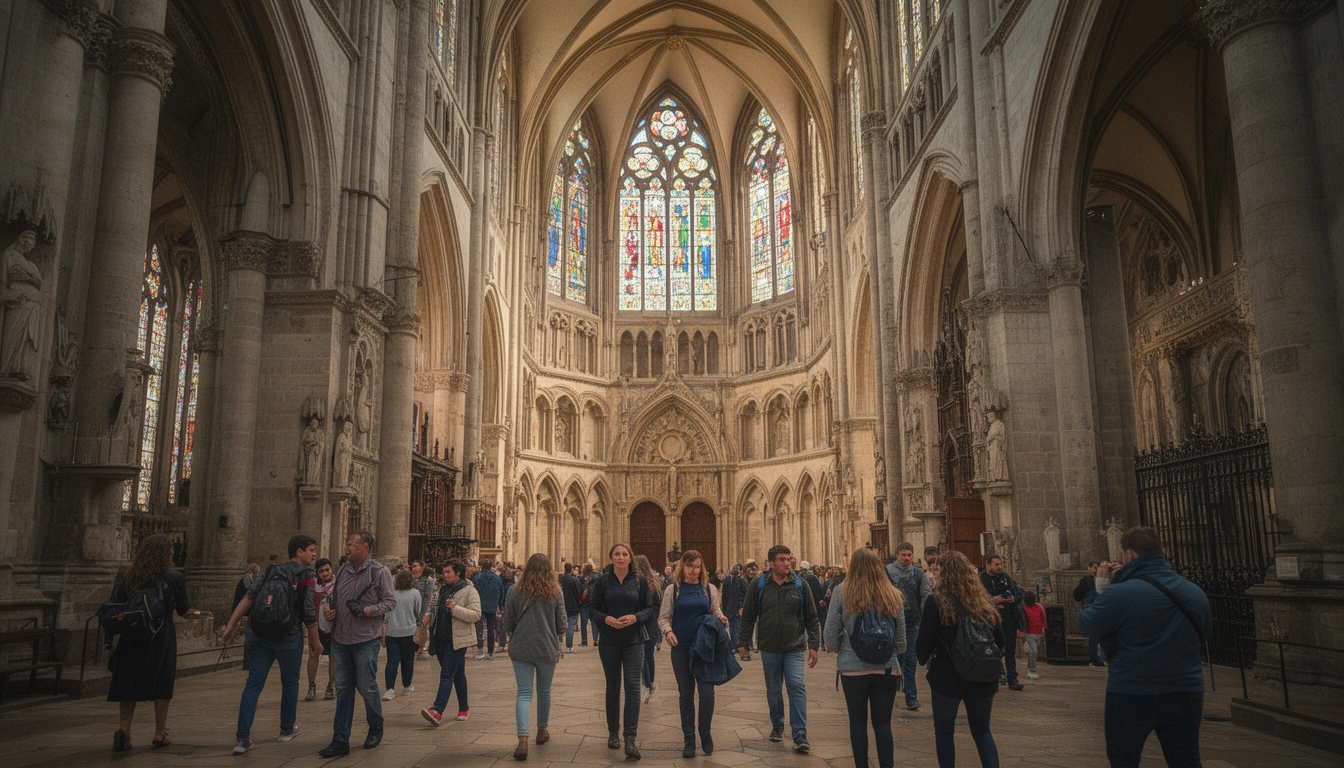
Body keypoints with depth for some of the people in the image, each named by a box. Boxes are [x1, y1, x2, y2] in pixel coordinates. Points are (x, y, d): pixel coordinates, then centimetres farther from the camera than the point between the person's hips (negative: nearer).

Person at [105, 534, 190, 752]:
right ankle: (159, 735, 15)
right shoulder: (173, 579, -9)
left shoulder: (127, 578, -1)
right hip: (162, 638, -2)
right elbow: (183, 610, 0)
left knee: (130, 683, 14)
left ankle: (124, 728, -1)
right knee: (162, 685, 8)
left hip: (133, 637, 3)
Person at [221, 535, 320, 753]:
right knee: (290, 684, 14)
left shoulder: (270, 571, 10)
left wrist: (231, 625, -2)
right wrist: (314, 640, 4)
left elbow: (248, 597, -1)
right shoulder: (308, 576, -4)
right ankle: (287, 729, 27)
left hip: (259, 635, 4)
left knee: (253, 685, 4)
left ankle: (242, 738, -2)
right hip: (289, 637, -4)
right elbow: (310, 614, -8)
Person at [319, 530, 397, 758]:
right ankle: (340, 741, 13)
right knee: (343, 689, 8)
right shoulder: (343, 570, 9)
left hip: (366, 639, -5)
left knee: (367, 687, 3)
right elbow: (335, 598, 20)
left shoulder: (380, 571, -8)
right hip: (340, 637, 5)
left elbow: (390, 601, -9)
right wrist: (331, 610, -1)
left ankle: (376, 728, 27)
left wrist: (366, 610, -21)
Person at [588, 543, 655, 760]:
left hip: (633, 640, -1)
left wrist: (635, 617, -16)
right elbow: (593, 608, 1)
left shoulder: (640, 579, -1)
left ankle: (630, 738, -9)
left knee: (632, 685, -8)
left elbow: (649, 608, 3)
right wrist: (606, 618, -17)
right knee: (613, 686, 11)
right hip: (609, 640, 1)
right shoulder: (602, 580, -2)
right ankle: (613, 732, 25)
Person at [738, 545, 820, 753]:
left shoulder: (800, 585, -1)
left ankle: (800, 734, -5)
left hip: (795, 647, -1)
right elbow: (748, 616, 3)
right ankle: (777, 726, 30)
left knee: (797, 686, -9)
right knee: (773, 689, 12)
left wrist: (813, 645, -1)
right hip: (769, 648, 1)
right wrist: (743, 642, 1)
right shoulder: (758, 586, -2)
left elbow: (811, 617, 4)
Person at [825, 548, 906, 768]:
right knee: (883, 723, 10)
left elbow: (830, 635, -5)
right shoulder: (893, 595, -4)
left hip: (853, 668, -1)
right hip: (887, 668, 1)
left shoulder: (842, 594, -9)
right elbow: (901, 637, 2)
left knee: (858, 721, 12)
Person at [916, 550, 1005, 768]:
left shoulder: (936, 602, -12)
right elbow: (1000, 642, 6)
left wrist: (924, 659, 9)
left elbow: (924, 642, -12)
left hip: (947, 676, -4)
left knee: (944, 731, 13)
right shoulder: (984, 602, 2)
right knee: (982, 731, 18)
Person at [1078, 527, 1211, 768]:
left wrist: (1101, 589, 7)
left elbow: (1086, 623, -7)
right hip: (1187, 693, 5)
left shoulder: (1119, 593, -19)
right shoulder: (1196, 593, 3)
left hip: (1133, 695, -5)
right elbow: (1204, 632, 20)